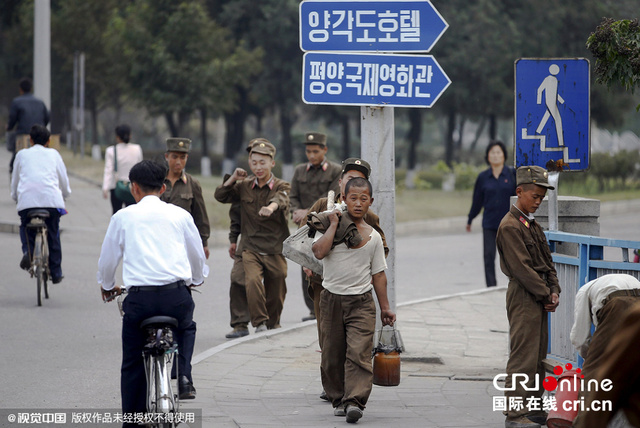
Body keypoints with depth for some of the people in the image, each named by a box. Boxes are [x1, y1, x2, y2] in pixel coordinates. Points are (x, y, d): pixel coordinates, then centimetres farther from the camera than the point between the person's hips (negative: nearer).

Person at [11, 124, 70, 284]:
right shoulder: (53, 154, 19)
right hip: (51, 199, 0)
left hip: (27, 199, 0)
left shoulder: (22, 154, 19)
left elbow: (14, 181, 23)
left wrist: (15, 196, 40)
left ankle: (28, 251, -8)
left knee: (26, 228, 22)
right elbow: (64, 179, 22)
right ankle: (56, 273, 16)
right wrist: (65, 195, 40)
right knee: (53, 235, 13)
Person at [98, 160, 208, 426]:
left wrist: (107, 286, 36)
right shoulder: (180, 215, 11)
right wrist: (195, 280, 43)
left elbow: (107, 259, 15)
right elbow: (198, 257, 22)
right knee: (184, 324, 35)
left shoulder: (123, 217, 8)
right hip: (177, 294, 1)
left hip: (139, 298, -1)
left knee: (132, 364, 12)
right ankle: (182, 373, 16)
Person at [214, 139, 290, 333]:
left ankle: (273, 325, 33)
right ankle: (259, 322, -18)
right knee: (253, 281, -26)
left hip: (275, 250, -1)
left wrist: (271, 207, -50)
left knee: (276, 293, 9)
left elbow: (281, 199, -27)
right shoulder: (244, 186, 8)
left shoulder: (281, 186, -3)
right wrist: (233, 178, -1)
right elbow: (220, 196, 12)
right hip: (251, 249, 1)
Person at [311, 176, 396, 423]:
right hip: (332, 298, 0)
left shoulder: (373, 236, 8)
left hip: (362, 301, 0)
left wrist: (385, 307, 13)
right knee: (332, 354, 6)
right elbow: (319, 251, -18)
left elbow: (378, 274, 14)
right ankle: (338, 399, 20)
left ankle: (355, 401, -21)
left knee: (359, 353, -14)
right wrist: (334, 225, -12)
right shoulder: (331, 227, 1)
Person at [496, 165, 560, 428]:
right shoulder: (510, 226, -13)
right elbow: (521, 268, -17)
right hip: (522, 295, -9)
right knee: (523, 355, -10)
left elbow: (547, 261, 18)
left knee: (538, 355, 12)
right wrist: (546, 295, -14)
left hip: (539, 296, 9)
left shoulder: (533, 225, 17)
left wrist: (554, 291, 3)